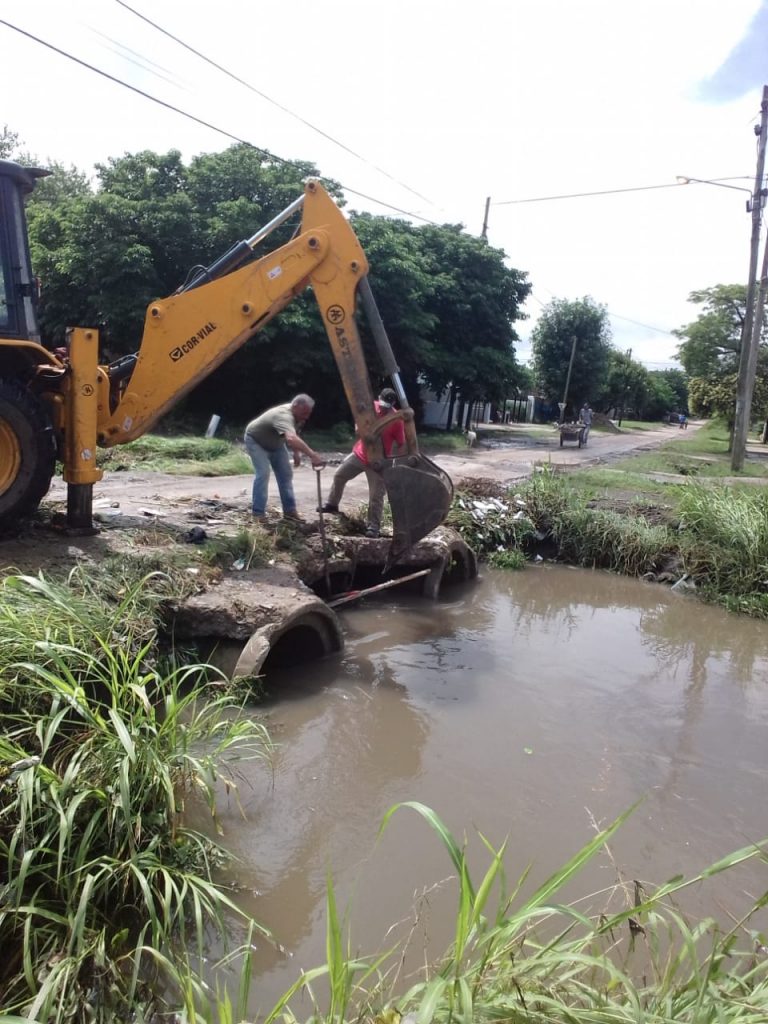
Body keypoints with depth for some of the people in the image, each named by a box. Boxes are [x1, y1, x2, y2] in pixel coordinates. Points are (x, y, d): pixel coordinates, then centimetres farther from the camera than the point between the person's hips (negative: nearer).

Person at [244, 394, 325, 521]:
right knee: (263, 473, -21)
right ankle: (258, 513, -13)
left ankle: (289, 511, 7)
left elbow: (294, 435, 8)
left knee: (286, 474, 2)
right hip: (256, 440, -8)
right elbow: (291, 439, -62)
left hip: (275, 443, 8)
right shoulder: (284, 415, -43)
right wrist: (312, 455, -70)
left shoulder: (296, 415, -13)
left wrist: (296, 453, 1)